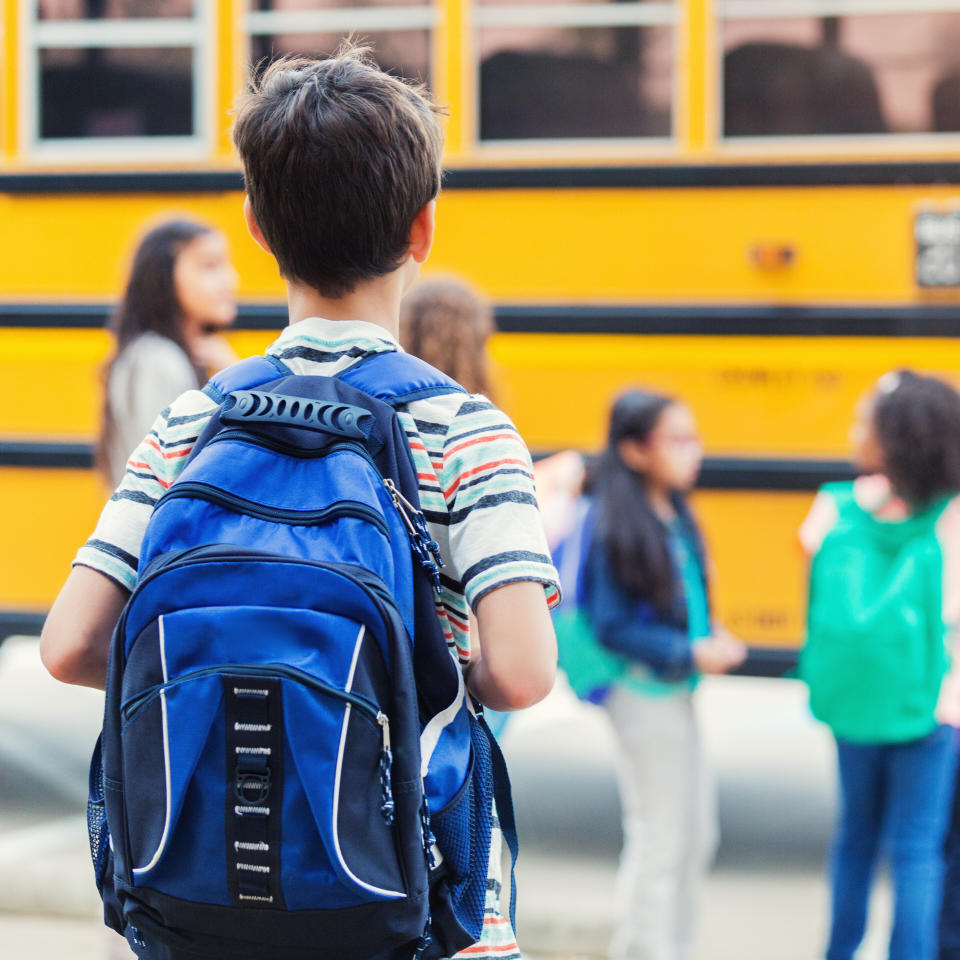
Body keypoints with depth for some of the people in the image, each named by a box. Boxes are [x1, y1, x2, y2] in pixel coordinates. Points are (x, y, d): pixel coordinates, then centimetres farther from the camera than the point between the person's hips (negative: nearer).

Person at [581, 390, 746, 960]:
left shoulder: (675, 513, 5)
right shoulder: (614, 527, -19)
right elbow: (612, 626, -18)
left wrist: (711, 638, -1)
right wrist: (688, 653, -20)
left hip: (677, 689, 8)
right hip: (644, 693, -8)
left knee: (698, 835, 16)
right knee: (660, 839, 0)